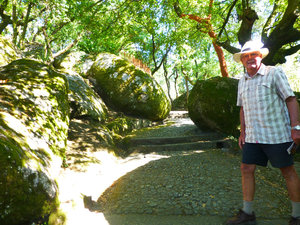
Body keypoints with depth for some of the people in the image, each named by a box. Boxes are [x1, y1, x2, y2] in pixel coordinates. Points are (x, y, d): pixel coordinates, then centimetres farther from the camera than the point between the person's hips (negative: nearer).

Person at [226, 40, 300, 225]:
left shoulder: (274, 73, -2)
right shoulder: (242, 81, 14)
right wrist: (243, 132, 14)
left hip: (276, 134, -5)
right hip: (252, 137, 6)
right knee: (247, 169, 3)